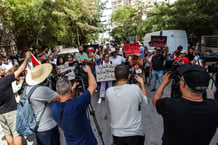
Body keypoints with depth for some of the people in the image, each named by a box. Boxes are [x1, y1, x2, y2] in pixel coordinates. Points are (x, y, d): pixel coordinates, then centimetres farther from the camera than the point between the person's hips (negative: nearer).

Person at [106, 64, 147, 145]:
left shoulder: (109, 91, -14)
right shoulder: (135, 88, -20)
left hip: (117, 133, 2)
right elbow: (144, 99, 0)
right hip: (135, 133, -1)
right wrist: (141, 83, 12)